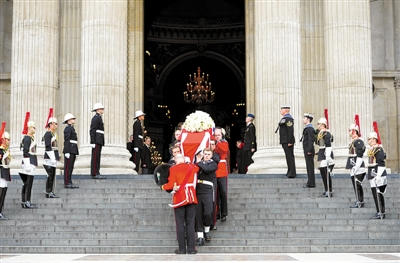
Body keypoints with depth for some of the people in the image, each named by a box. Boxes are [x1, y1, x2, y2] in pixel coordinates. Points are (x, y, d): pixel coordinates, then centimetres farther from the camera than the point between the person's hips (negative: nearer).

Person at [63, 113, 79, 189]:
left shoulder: (71, 128, 20)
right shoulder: (68, 128, -10)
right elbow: (66, 140, -17)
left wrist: (75, 152, 22)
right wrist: (67, 152, -22)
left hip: (73, 151, 10)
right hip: (69, 150, -10)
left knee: (71, 167, 10)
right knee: (68, 167, -6)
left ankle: (69, 182, 14)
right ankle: (67, 183, -5)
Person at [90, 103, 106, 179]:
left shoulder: (98, 118, 20)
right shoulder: (95, 118, -11)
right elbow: (92, 131, -16)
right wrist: (93, 142, -20)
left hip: (99, 141, 10)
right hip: (96, 141, -10)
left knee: (97, 157, 9)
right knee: (95, 157, -9)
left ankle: (96, 173, 10)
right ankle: (94, 174, -9)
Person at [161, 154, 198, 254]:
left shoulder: (173, 169, -5)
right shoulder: (192, 167, 6)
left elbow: (171, 185, -8)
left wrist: (163, 187, 9)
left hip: (179, 200, -2)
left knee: (180, 224, 3)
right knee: (190, 223, 6)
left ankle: (182, 249, 4)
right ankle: (191, 248, 4)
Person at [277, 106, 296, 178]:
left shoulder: (288, 118, -15)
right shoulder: (285, 118, 17)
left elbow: (290, 131, -22)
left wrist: (290, 142, -24)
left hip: (288, 142, -10)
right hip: (285, 141, 10)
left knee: (290, 156, -8)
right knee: (288, 156, 13)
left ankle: (292, 173, -7)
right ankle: (290, 171, 20)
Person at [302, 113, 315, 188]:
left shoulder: (310, 128, -16)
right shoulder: (307, 128, 16)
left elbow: (311, 140, -21)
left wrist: (309, 151, -22)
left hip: (309, 151, -10)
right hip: (307, 151, 10)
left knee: (310, 167, -6)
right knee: (309, 167, 13)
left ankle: (311, 184, -3)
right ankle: (311, 182, 18)